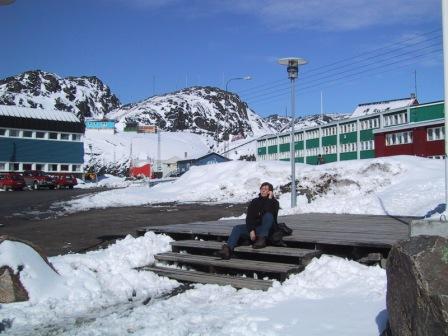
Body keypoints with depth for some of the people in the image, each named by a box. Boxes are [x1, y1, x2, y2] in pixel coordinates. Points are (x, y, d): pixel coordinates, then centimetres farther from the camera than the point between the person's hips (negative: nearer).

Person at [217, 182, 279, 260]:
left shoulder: (274, 202, 3)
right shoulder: (254, 202, 10)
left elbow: (270, 213, -20)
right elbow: (249, 217, -1)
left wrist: (270, 199, -16)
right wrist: (251, 230, -17)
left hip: (267, 230, -3)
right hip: (254, 227, 3)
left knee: (268, 215, -30)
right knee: (237, 228, -21)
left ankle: (262, 239, -40)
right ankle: (228, 248, -45)